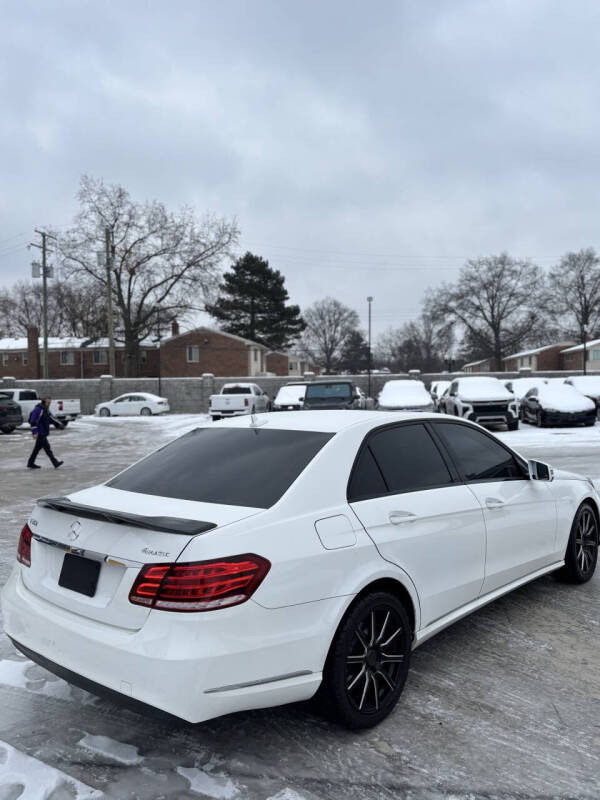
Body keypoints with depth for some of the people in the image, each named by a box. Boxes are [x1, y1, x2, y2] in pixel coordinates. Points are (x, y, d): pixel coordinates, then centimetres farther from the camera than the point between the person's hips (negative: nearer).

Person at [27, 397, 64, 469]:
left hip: (43, 433, 10)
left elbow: (51, 418, 20)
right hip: (40, 433, -10)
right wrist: (34, 432, -27)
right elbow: (33, 421, -22)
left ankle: (31, 463, 25)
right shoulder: (38, 410, -17)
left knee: (38, 448, 15)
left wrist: (59, 424, 9)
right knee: (47, 448, -9)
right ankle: (55, 463, -9)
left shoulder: (46, 410, 14)